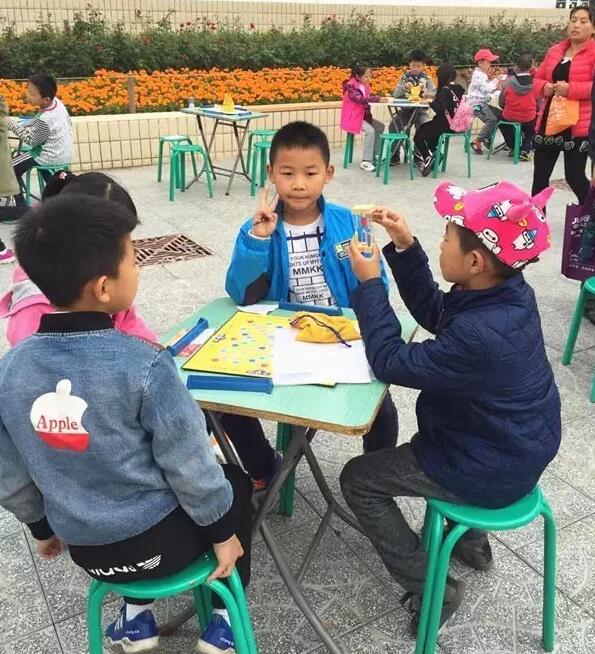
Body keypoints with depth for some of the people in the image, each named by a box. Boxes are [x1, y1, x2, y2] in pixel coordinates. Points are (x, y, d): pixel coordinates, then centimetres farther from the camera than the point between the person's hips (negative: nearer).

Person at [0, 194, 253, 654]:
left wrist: (42, 526, 19)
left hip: (85, 547, 5)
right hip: (160, 540, -4)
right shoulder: (144, 364, -27)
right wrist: (222, 532, -2)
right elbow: (190, 466, -18)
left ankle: (136, 615, 34)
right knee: (234, 482, 24)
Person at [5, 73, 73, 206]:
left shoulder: (44, 119, -31)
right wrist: (20, 123, 7)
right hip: (65, 153, 9)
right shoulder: (56, 101, -8)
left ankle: (21, 207, 8)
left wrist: (11, 124, -11)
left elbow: (31, 141, -15)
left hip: (52, 157, -8)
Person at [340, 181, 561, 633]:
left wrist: (370, 283, -20)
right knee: (422, 441, 36)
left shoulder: (479, 335, -37)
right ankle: (471, 541, 43)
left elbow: (391, 362, -27)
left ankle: (431, 591, 12)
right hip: (518, 446, 9)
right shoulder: (510, 293, -10)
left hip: (492, 472, -9)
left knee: (358, 480, 3)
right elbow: (433, 313, 3)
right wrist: (405, 247, -6)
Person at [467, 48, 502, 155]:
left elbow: (487, 90, 23)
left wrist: (496, 86, 6)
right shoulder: (478, 74, -12)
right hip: (477, 103, -11)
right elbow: (486, 89, -21)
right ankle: (477, 142, -19)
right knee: (492, 119, -24)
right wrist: (495, 81, -8)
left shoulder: (482, 74, 20)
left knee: (500, 114, 10)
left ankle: (487, 138, 14)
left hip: (483, 103, 11)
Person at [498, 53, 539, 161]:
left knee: (501, 120, 34)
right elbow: (539, 104, 0)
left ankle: (513, 147, 29)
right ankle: (526, 149, 15)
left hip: (509, 118, 0)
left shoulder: (508, 82, -10)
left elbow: (501, 103, -3)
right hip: (529, 120, 0)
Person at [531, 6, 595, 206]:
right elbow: (537, 79, 18)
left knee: (574, 176, -2)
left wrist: (571, 89, -25)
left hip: (578, 125, -6)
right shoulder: (555, 50, 14)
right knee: (540, 175, 6)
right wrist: (545, 87, -4)